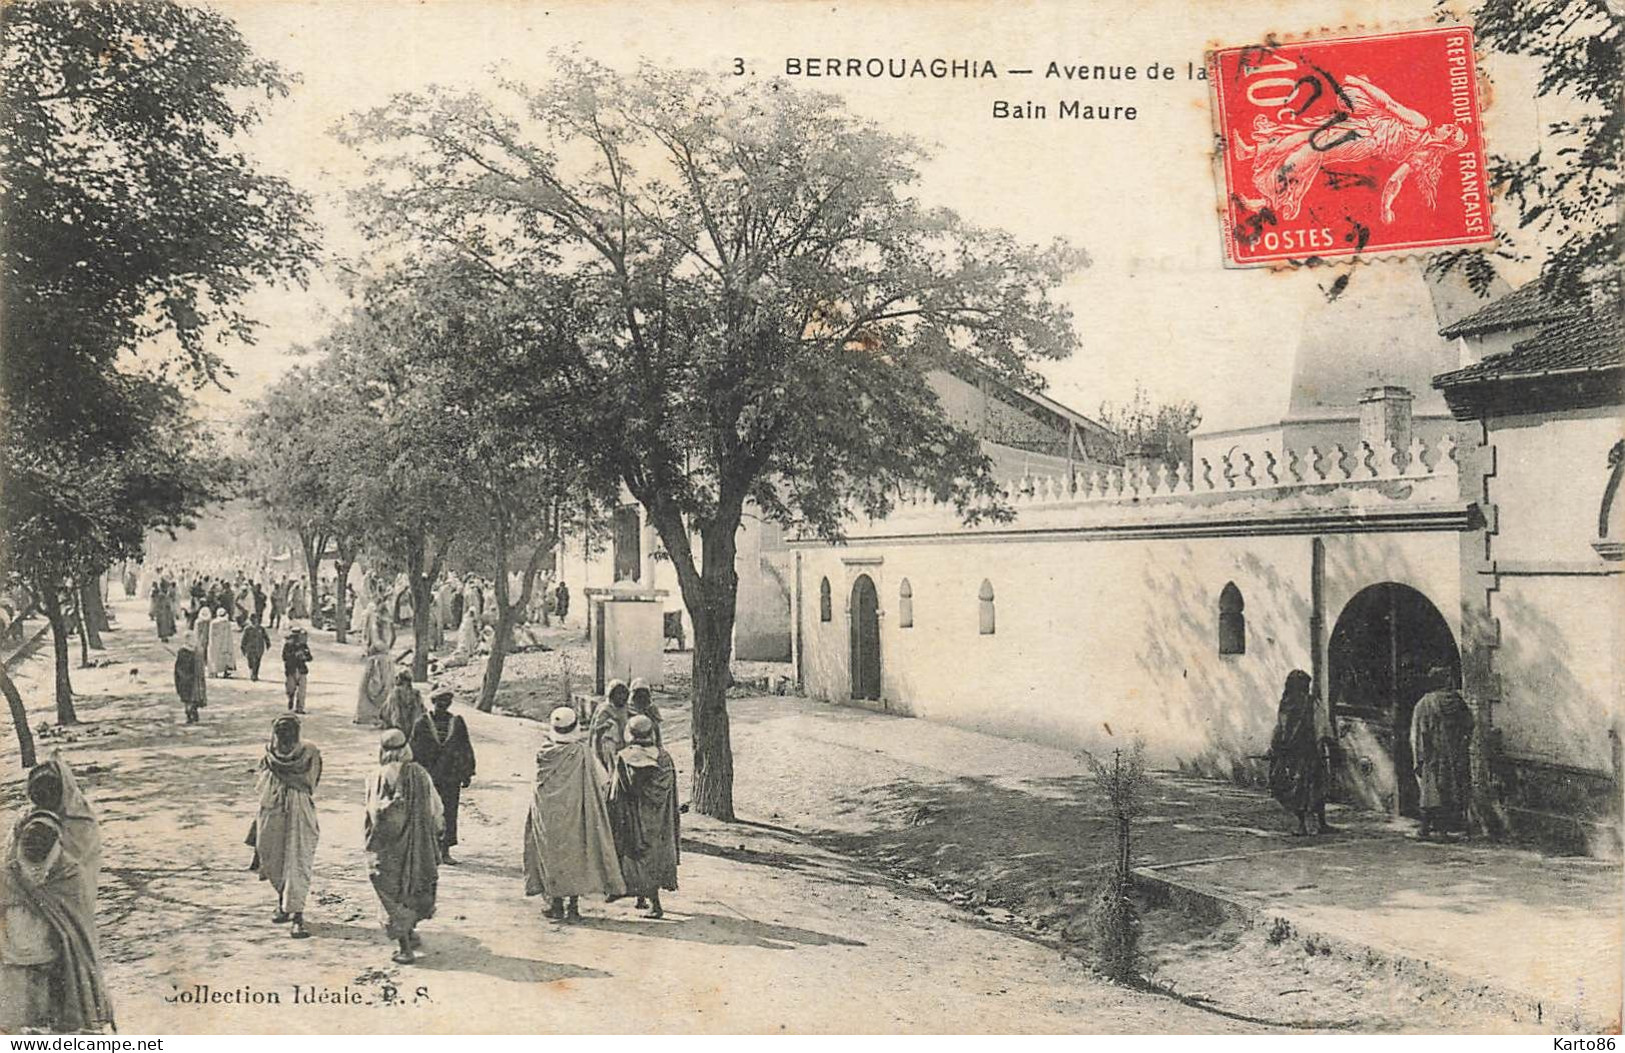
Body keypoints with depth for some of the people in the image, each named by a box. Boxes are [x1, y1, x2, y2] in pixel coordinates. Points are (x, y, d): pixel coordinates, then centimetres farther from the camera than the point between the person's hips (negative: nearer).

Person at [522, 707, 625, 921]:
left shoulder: (544, 754, -7)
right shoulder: (583, 752, -12)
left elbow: (539, 783, 5)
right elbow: (601, 778, -6)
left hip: (548, 816, 1)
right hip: (576, 814, -1)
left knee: (552, 855, 11)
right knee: (576, 853, 7)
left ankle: (556, 902, 13)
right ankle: (573, 904, 7)